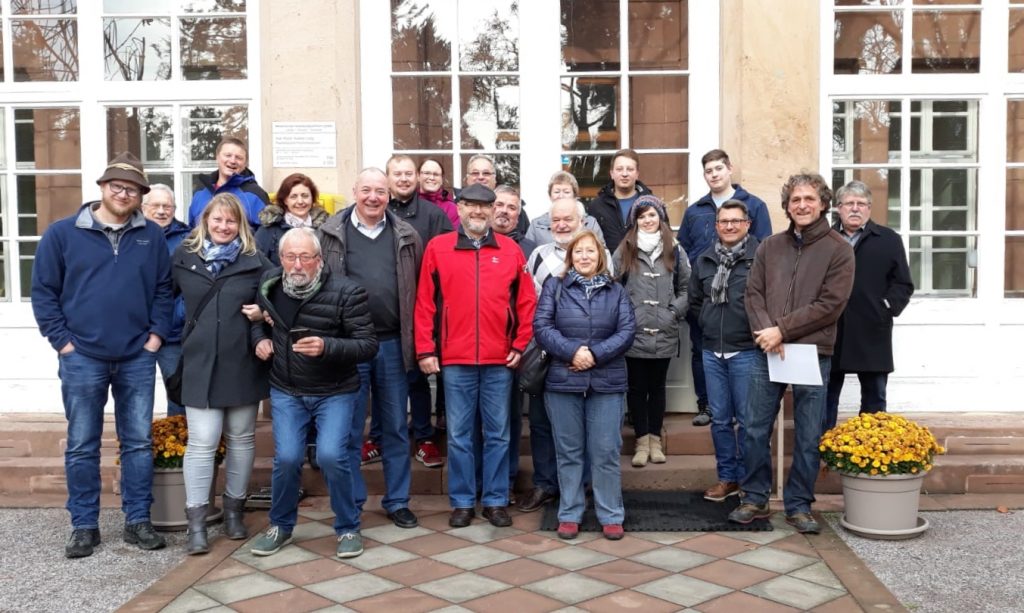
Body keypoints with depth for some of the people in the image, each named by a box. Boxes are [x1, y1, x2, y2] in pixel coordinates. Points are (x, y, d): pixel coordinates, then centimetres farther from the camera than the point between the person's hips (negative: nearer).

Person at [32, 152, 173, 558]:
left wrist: (156, 335, -1)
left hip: (137, 359, 2)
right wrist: (63, 341, -5)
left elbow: (164, 290, 9)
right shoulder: (63, 233, 1)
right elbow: (43, 291, 1)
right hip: (82, 359, -1)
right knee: (82, 446, 6)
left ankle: (138, 521, 18)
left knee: (139, 442, 7)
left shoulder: (152, 236, 6)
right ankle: (84, 525, 17)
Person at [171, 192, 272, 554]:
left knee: (241, 439, 11)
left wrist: (264, 312, -9)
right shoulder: (183, 257, 6)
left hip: (242, 364, 1)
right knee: (202, 443, -5)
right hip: (200, 364, -1)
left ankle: (234, 510, 26)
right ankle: (196, 523, 3)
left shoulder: (255, 261, 3)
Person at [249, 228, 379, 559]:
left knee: (331, 455, -17)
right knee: (287, 457, -8)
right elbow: (259, 318, 20)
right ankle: (281, 526, 19)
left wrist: (327, 347, -32)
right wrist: (260, 338, -2)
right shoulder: (269, 283, -2)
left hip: (335, 392, -3)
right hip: (286, 391, 3)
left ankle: (348, 528, 7)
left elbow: (368, 345, -17)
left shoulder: (346, 292, -17)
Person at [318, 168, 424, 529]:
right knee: (349, 431, 7)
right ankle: (351, 505, 20)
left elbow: (418, 290, 6)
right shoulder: (331, 235, 0)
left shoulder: (406, 237, 5)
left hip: (393, 344, 2)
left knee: (396, 428, 11)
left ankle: (397, 501, 23)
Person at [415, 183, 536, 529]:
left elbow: (526, 302, 8)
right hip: (455, 360, -1)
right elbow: (424, 302, 1)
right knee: (459, 435, 6)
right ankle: (462, 502, 17)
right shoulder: (437, 248, 2)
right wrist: (425, 349, -3)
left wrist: (520, 345, 2)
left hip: (499, 360, 1)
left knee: (498, 435, 8)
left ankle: (496, 501, 19)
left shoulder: (510, 250, 6)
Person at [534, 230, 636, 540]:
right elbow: (541, 326, -4)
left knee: (606, 452, 3)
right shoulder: (554, 287, 6)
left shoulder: (616, 291, 9)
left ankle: (611, 516, 14)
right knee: (569, 452, 7)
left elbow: (627, 332, -1)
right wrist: (573, 351, -17)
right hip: (563, 381, 0)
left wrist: (595, 354, -14)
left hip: (606, 382, 0)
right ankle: (569, 514, 17)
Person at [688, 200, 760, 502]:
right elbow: (695, 300, 20)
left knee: (747, 419, 3)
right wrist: (709, 324, 11)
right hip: (712, 351, 6)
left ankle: (748, 479, 16)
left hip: (746, 351, -6)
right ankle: (727, 477, 23)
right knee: (720, 419, 12)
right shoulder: (705, 260, 10)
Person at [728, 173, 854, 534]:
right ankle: (755, 500, 20)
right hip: (767, 353, 3)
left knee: (808, 437, 6)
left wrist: (782, 330, -13)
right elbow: (753, 294, 5)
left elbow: (831, 304, -10)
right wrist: (767, 332, -12)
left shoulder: (838, 250, -1)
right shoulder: (770, 247, 11)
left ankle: (798, 505, 19)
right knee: (756, 430, 7)